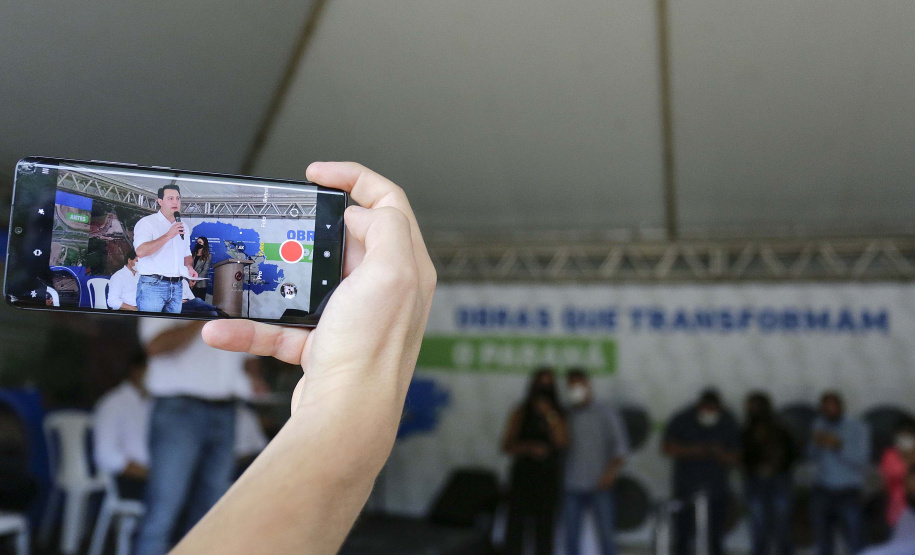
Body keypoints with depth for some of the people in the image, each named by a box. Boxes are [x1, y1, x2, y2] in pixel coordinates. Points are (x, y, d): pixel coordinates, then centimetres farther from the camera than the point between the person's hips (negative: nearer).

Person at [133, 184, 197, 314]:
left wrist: (189, 267, 5)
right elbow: (141, 251, -17)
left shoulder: (182, 226, 19)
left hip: (176, 287, 6)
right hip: (152, 285, -6)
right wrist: (168, 236, -18)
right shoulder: (147, 222, -2)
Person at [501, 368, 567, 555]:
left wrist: (550, 416, -11)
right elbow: (507, 445, 1)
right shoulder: (521, 413, 4)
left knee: (544, 528, 4)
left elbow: (560, 442, -7)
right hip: (523, 474, -1)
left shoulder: (558, 415, 7)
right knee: (516, 524, -3)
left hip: (549, 476, 1)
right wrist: (530, 448, -13)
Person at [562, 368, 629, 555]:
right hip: (572, 485, 1)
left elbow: (621, 445, 4)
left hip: (600, 485, -1)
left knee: (606, 533, -2)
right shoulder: (566, 415, 8)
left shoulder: (607, 412, 6)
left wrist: (612, 471, -9)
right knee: (571, 534, 3)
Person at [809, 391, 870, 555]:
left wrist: (839, 446, -24)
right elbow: (813, 458, 8)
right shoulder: (819, 425, 8)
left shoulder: (857, 427, -3)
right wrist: (816, 444, -12)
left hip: (849, 493, -3)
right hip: (822, 492, 4)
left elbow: (861, 461, -11)